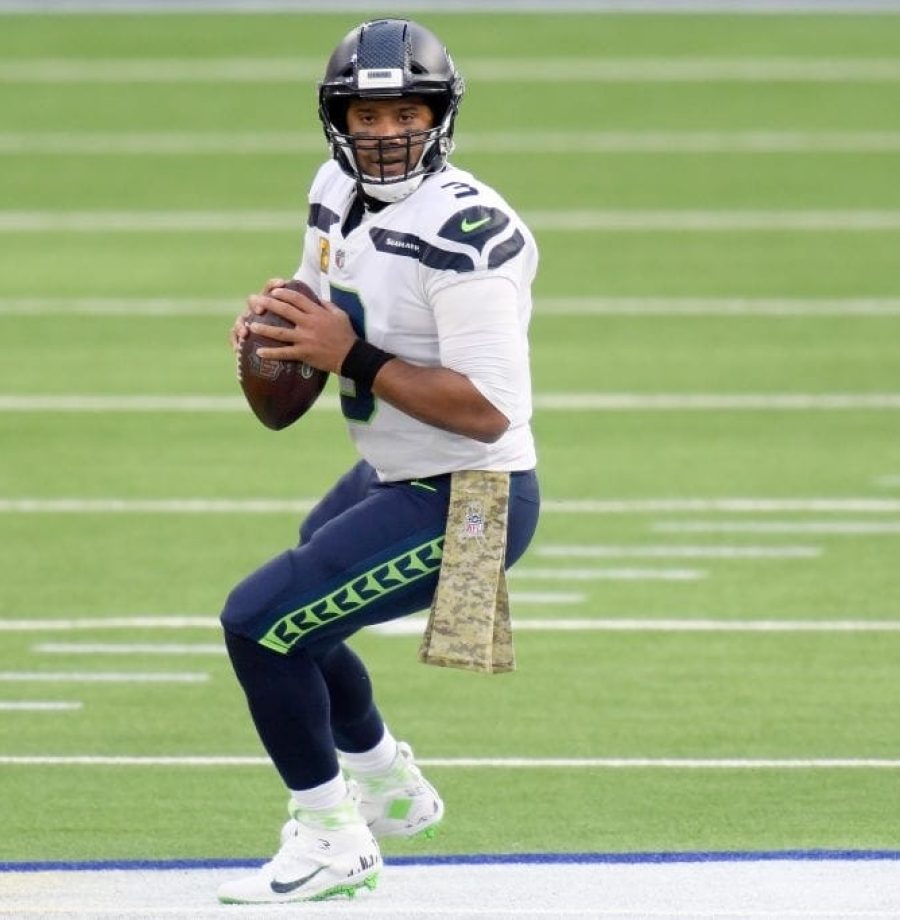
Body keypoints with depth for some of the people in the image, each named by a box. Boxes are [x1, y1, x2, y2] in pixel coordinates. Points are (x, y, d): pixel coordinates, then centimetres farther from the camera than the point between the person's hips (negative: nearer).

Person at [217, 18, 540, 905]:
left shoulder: (464, 230, -26)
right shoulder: (338, 194, 2)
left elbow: (488, 409, -31)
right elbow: (334, 316, 20)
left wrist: (354, 358, -29)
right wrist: (273, 311, -3)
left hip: (466, 507, -10)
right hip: (391, 478, 10)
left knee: (257, 620, -16)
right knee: (289, 620, 28)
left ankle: (332, 840, -1)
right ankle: (388, 787, 50)